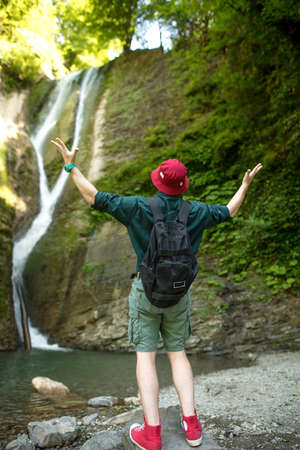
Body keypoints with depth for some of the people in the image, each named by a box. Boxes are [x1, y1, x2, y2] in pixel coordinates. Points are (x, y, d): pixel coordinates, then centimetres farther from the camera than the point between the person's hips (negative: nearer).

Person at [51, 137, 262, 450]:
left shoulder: (139, 208, -13)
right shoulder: (195, 212, -4)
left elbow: (95, 198, -11)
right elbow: (227, 213, 13)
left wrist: (71, 166, -1)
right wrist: (245, 185, 28)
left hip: (146, 291, -3)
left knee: (145, 356, 3)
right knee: (177, 353, 14)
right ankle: (191, 424, 8)